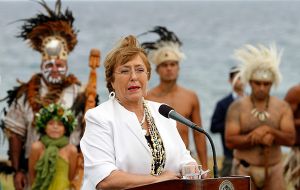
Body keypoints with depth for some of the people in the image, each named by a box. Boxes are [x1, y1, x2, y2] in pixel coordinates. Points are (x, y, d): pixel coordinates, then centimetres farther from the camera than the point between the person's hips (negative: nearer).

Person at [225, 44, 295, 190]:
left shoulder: (282, 107, 3)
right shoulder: (237, 107, -3)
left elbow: (290, 139, -6)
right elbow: (229, 141, -11)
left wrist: (269, 130, -22)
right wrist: (257, 137, -21)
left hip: (273, 170, 2)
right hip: (245, 170, -2)